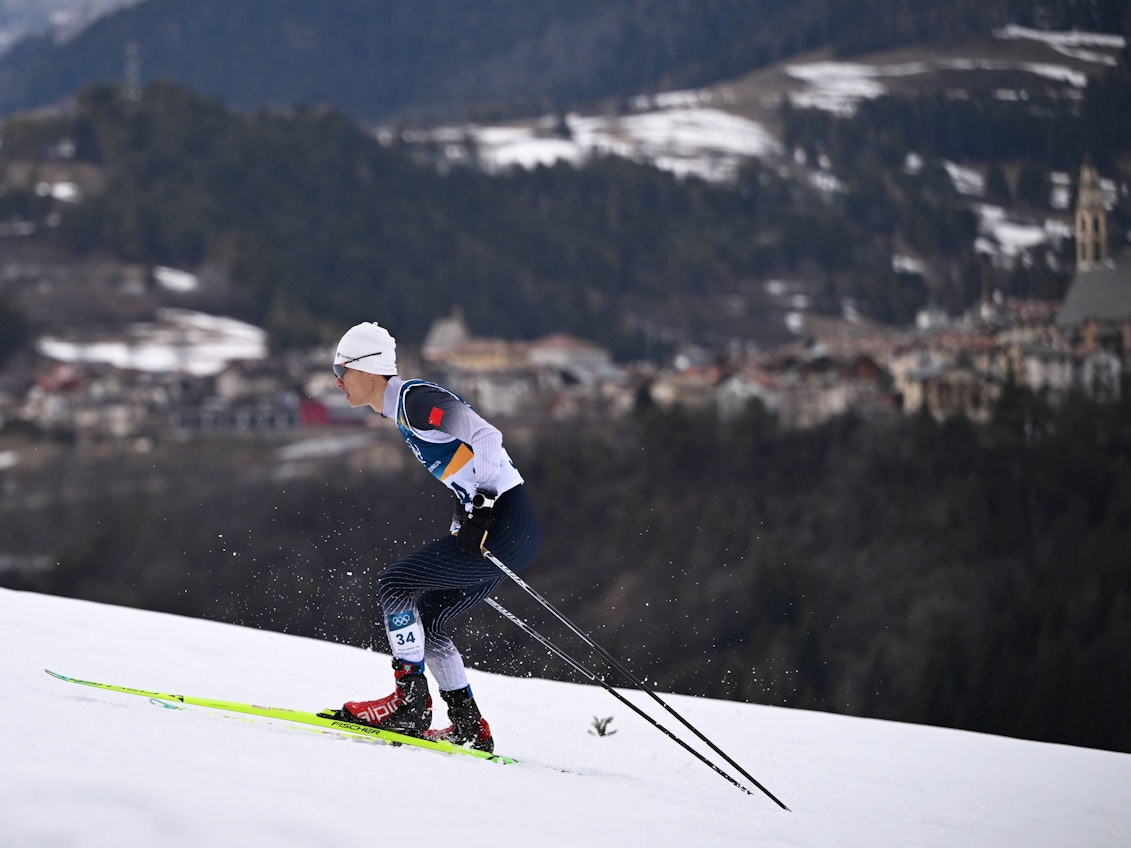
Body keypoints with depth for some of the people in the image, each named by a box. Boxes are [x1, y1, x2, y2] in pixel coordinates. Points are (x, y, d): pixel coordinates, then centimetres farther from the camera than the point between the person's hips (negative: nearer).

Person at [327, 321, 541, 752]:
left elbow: (486, 437, -22)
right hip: (491, 522, 10)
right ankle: (470, 728, 15)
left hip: (506, 524, -10)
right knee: (424, 619, 14)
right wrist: (463, 524, 22)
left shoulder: (414, 399, -12)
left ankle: (410, 703, -6)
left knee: (395, 584, -8)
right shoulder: (402, 409, 19)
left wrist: (481, 506, -23)